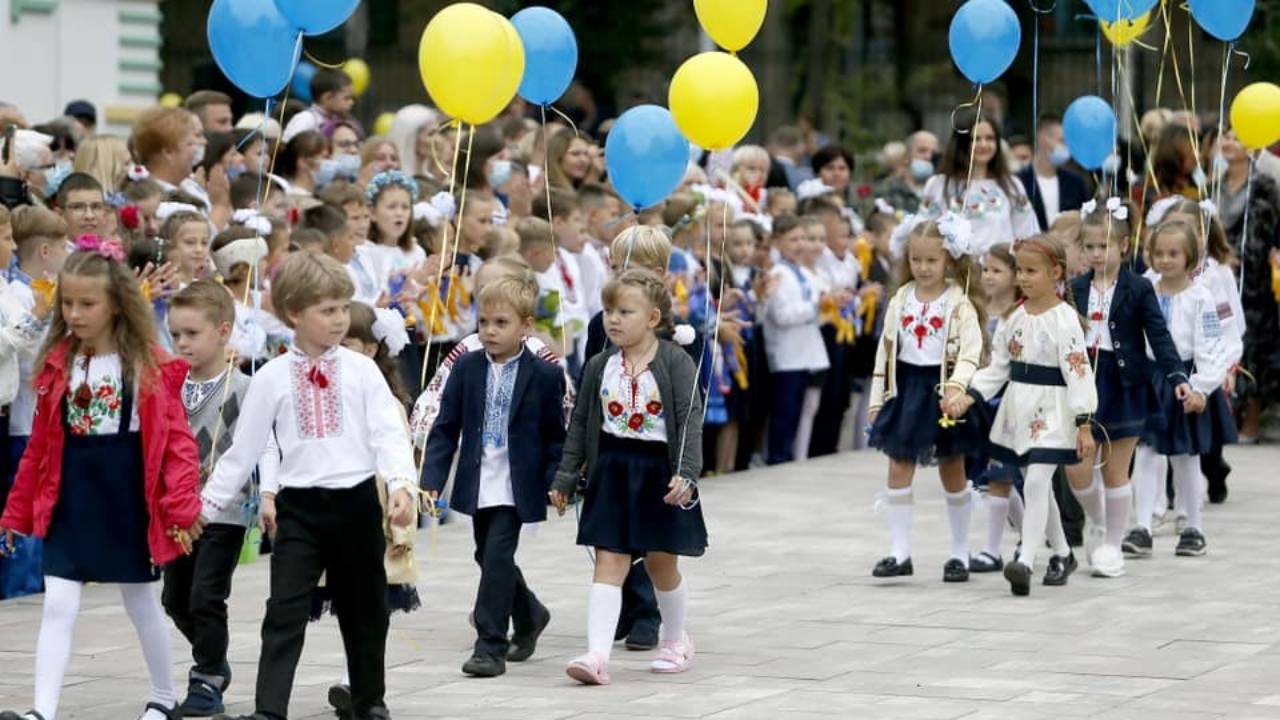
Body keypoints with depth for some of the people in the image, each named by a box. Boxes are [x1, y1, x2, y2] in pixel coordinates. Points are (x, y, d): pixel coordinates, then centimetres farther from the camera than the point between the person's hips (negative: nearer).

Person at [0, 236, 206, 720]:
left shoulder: (150, 366, -8)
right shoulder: (57, 365, 3)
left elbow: (176, 439, -9)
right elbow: (40, 445, 8)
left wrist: (181, 506, -16)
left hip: (128, 499, -2)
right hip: (70, 500, 2)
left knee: (139, 601, 14)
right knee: (58, 605, -7)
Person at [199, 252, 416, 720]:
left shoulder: (361, 371, 0)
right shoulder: (271, 379, 0)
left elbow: (389, 433, -7)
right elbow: (244, 450, 6)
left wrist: (401, 484, -25)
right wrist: (206, 506, 6)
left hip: (356, 503, 1)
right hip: (299, 506, -1)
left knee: (363, 610, 13)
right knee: (284, 612, -10)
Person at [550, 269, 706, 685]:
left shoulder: (676, 364, -8)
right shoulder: (599, 367, 3)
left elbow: (690, 421, -13)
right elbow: (581, 423, 10)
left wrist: (686, 474, -24)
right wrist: (565, 478, 8)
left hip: (660, 472, -2)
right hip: (612, 471, 3)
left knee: (661, 561, 11)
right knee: (609, 561, -6)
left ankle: (676, 639, 35)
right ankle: (597, 655, -15)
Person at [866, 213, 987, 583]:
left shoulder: (959, 303, -7)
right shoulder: (901, 300, 5)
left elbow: (970, 351, -17)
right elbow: (886, 350, 8)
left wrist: (956, 386, -32)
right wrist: (877, 399, 7)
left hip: (941, 391, -4)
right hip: (906, 389, 4)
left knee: (952, 471, 7)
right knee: (898, 469, 1)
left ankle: (960, 552, 16)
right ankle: (900, 551, 5)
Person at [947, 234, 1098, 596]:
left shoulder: (1064, 319, -12)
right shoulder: (1015, 317, 8)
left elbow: (1078, 372, -14)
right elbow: (998, 367, 11)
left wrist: (1084, 424, -17)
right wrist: (968, 397, -2)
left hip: (1051, 411, -7)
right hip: (1018, 409, 7)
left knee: (1036, 482, -17)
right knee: (1037, 485, 15)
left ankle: (1026, 561, -23)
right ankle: (1062, 554, 30)